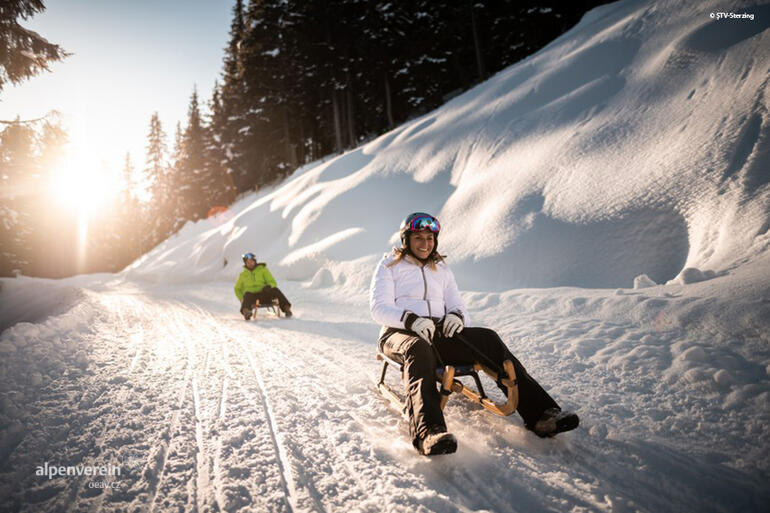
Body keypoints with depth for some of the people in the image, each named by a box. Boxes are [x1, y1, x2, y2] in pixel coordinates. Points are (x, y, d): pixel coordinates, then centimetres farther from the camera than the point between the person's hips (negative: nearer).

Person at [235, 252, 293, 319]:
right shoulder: (243, 275, 19)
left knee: (275, 290, -29)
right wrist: (243, 300, 6)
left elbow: (273, 283, 10)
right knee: (247, 295, -36)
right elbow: (237, 289, 26)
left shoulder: (263, 269, 15)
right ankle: (246, 311, -65)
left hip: (264, 295, 0)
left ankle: (286, 308, -42)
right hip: (251, 295, 0)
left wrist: (269, 286, -16)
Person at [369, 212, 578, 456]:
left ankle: (539, 412, -28)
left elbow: (457, 305, 16)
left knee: (488, 338, -21)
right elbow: (379, 308, -4)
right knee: (418, 348, -41)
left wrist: (456, 315, -11)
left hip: (439, 333, 4)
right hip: (399, 333, -4)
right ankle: (428, 432, -62)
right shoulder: (389, 265, 9)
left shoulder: (441, 269, 23)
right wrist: (410, 319, -23)